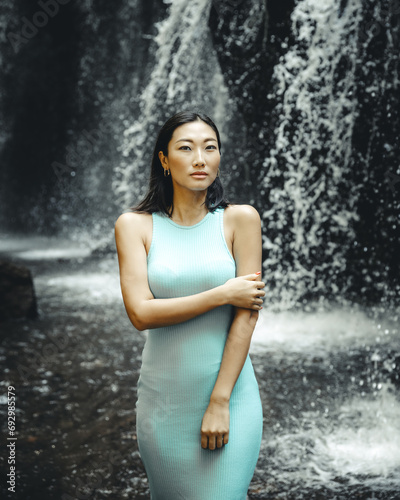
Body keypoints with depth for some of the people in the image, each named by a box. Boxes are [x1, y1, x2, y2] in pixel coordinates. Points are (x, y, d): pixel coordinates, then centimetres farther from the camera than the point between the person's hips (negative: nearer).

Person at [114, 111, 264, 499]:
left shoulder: (240, 219, -3)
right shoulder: (134, 225, -1)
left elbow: (247, 314, -8)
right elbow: (141, 313, -12)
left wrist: (219, 401, -12)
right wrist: (223, 293, -15)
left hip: (230, 396, -1)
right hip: (162, 399, 1)